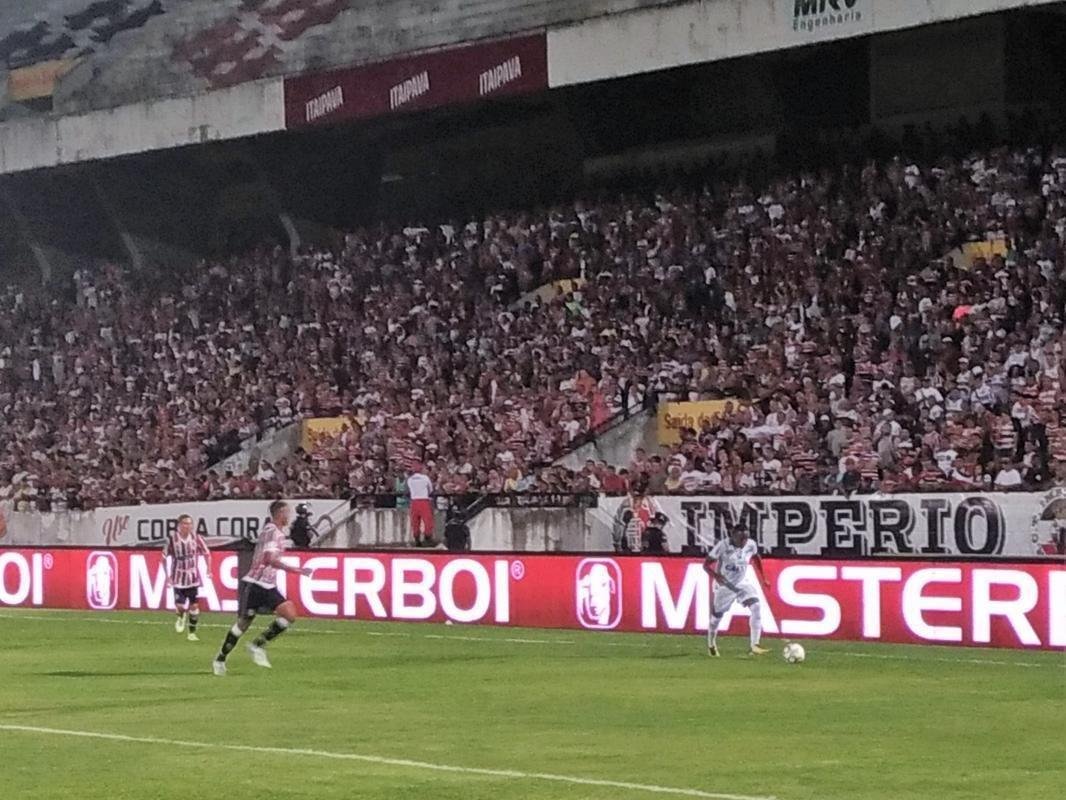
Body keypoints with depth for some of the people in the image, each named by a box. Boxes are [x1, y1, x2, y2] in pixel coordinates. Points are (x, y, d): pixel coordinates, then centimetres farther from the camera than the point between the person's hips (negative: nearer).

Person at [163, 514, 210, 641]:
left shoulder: (196, 539, -7)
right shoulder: (172, 540, -10)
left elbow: (207, 553, 6)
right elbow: (164, 557, 2)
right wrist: (167, 575, -2)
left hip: (193, 578, 1)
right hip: (178, 578, -1)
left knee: (194, 606, -1)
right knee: (179, 606, -9)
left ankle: (192, 633, 13)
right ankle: (181, 617, 29)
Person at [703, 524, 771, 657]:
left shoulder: (751, 545, -12)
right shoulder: (723, 546, -25)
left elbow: (756, 559, 12)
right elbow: (706, 565, -20)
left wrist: (763, 578, 12)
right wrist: (716, 576, -39)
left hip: (742, 583, 3)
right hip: (724, 585, -3)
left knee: (756, 608, -21)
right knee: (717, 616, 10)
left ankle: (755, 646, -22)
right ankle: (711, 645, 39)